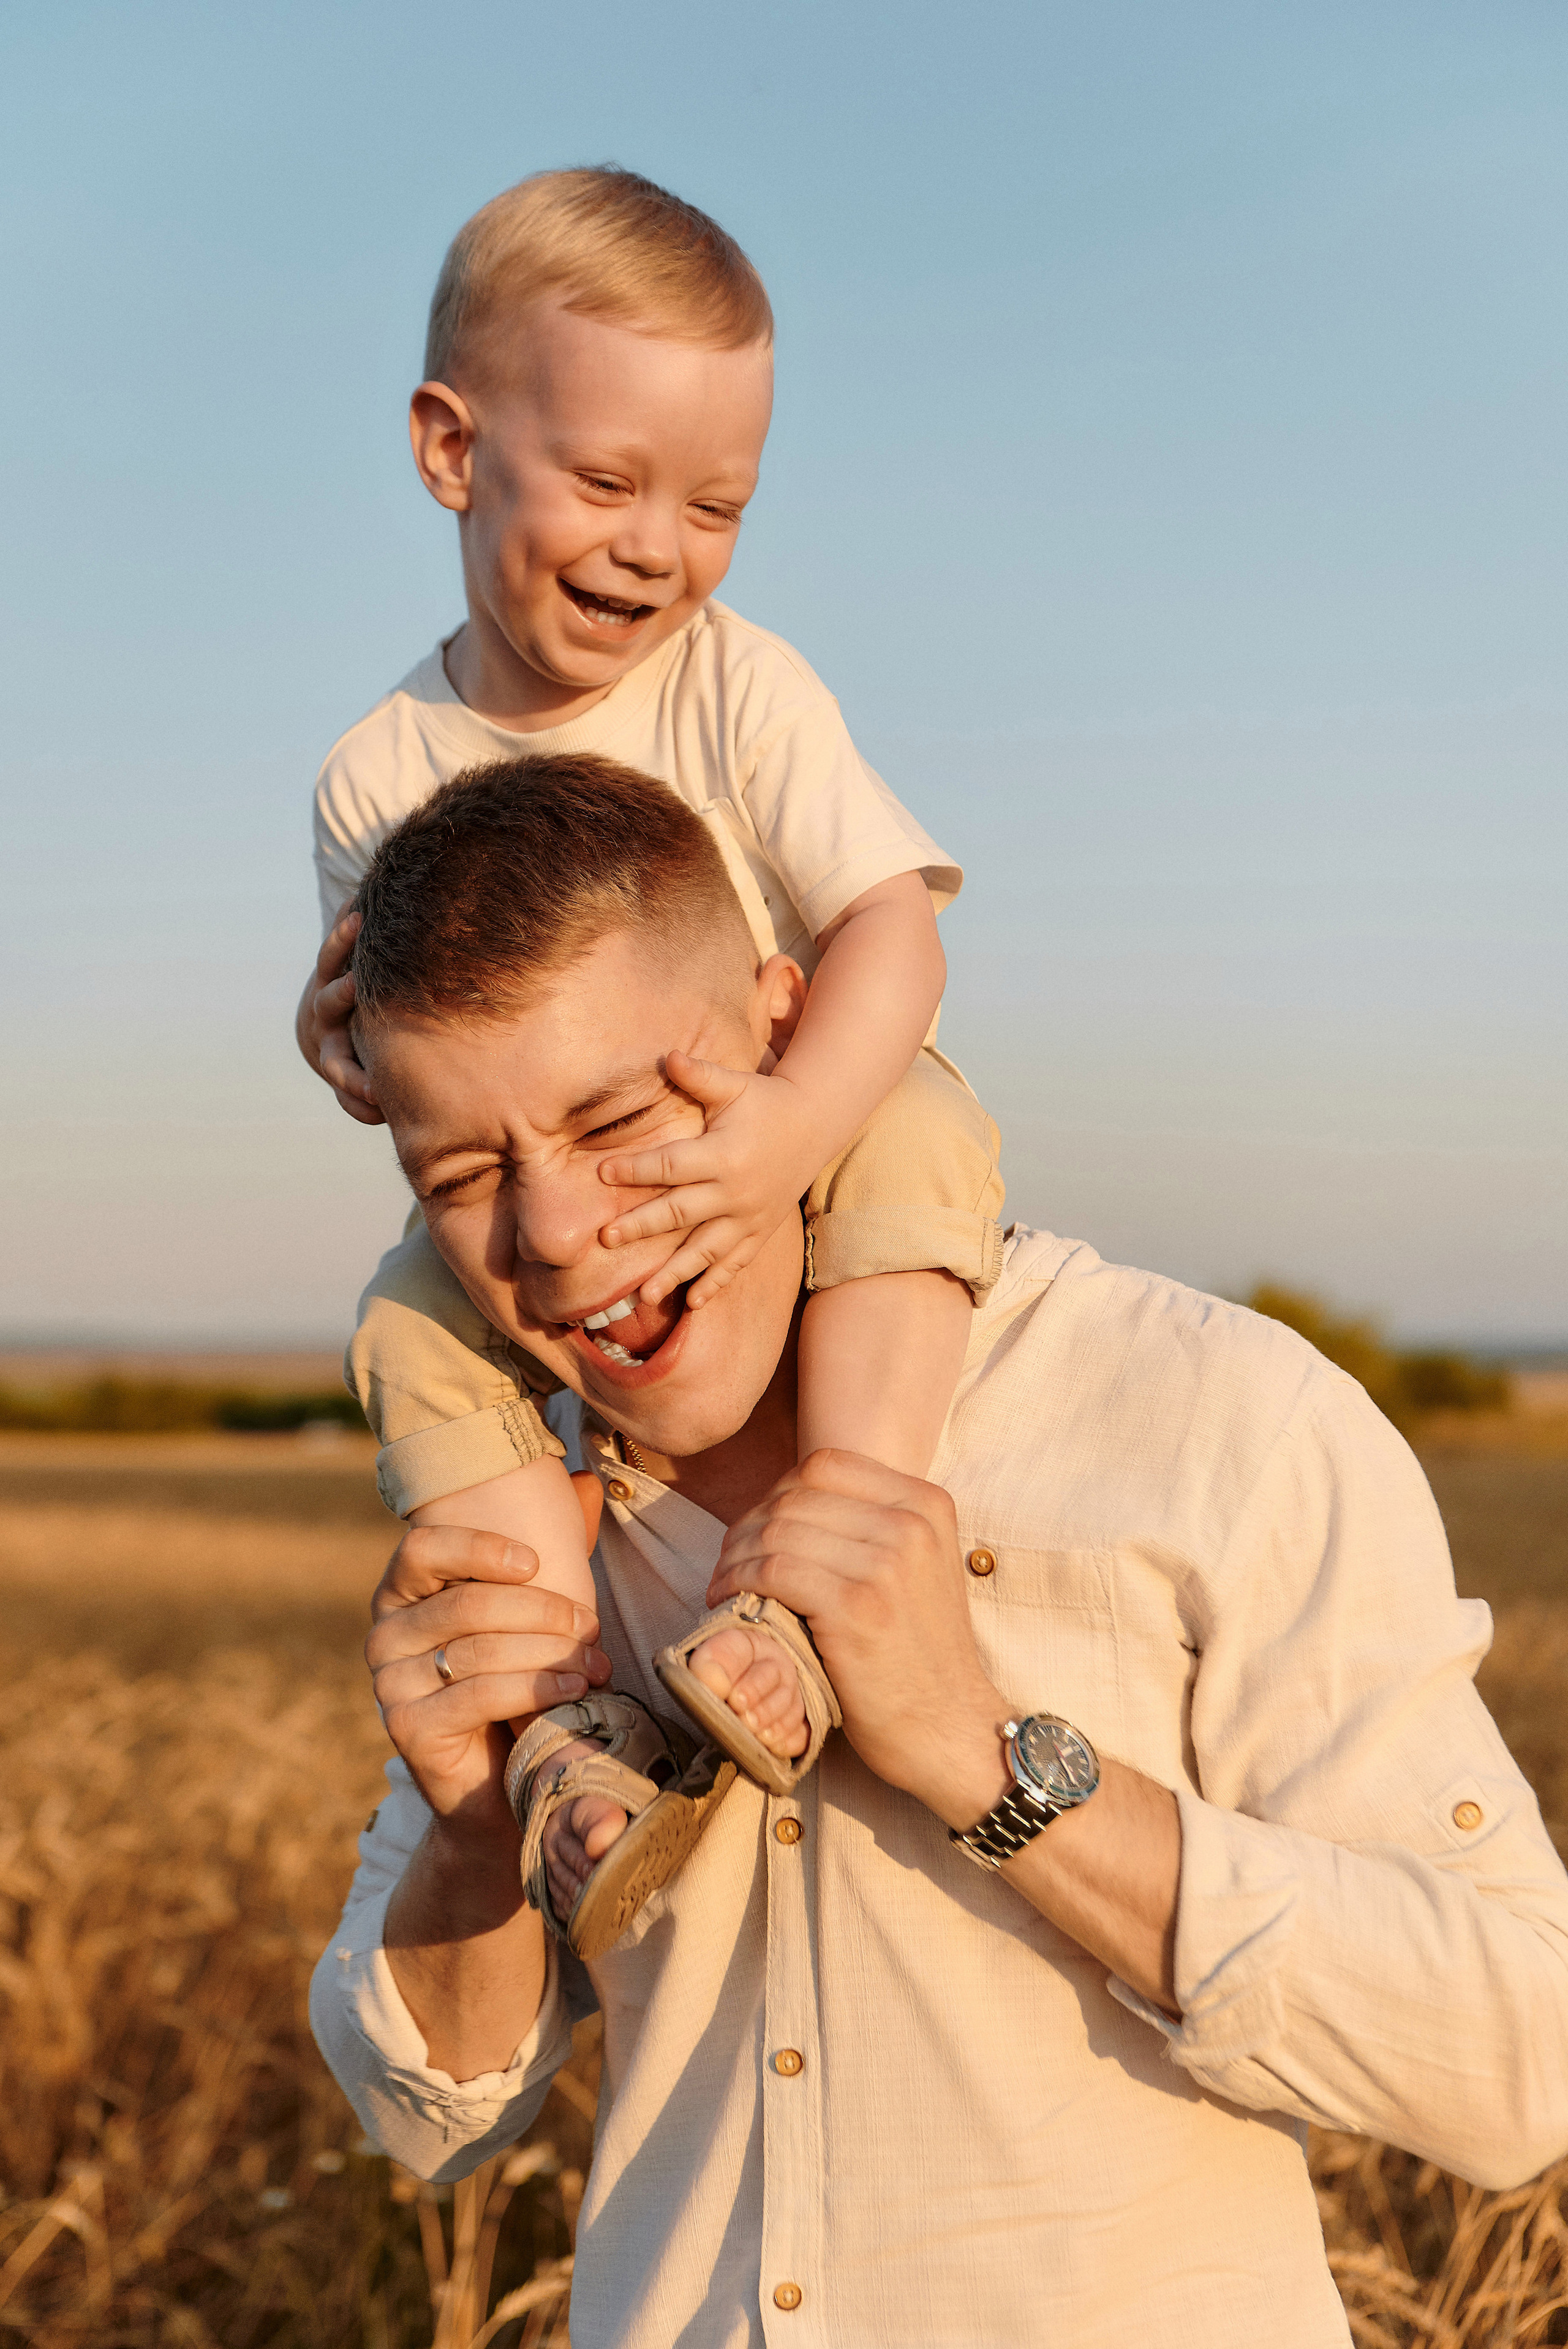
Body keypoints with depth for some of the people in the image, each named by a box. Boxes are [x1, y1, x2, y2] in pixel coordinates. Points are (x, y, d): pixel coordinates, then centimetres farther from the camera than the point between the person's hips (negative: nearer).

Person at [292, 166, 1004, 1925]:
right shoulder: (380, 775, -5)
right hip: (550, 1226, 3)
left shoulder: (741, 691, -12)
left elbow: (890, 930, -22)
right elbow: (396, 1061, 2)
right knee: (412, 1330, -21)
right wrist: (340, 1043, -25)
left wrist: (799, 1125, -41)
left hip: (770, 1167, -2)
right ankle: (570, 1708, -20)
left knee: (917, 1128, -32)